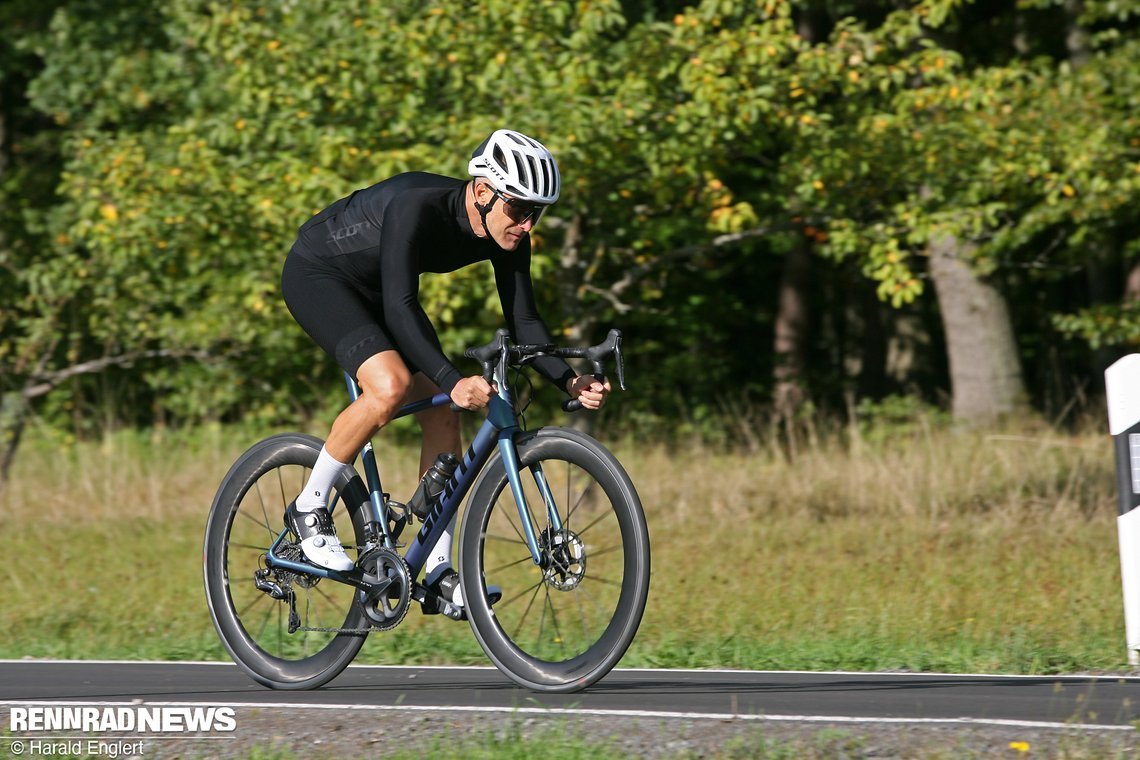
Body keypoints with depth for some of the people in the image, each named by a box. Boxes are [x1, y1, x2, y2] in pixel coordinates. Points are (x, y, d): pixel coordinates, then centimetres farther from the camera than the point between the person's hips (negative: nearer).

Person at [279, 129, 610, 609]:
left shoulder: (507, 234, -14)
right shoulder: (418, 207, -36)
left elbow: (523, 322, -8)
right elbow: (400, 307, -40)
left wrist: (569, 382, -23)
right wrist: (453, 382, -51)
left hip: (372, 291, 8)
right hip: (316, 275, -8)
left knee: (442, 419, -4)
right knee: (391, 385, -29)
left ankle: (438, 569, 4)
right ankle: (309, 509, -12)